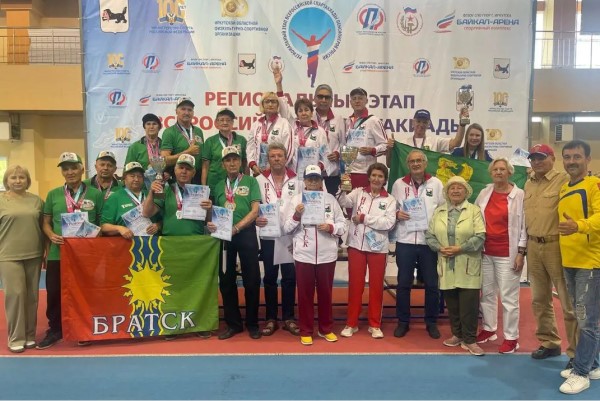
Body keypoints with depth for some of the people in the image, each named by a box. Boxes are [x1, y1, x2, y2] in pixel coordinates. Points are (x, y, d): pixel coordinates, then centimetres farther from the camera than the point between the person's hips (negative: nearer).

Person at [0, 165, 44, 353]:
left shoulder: (36, 200, 9)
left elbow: (43, 225, 13)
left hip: (34, 255, 3)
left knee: (31, 296, 8)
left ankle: (30, 335, 19)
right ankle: (16, 338, 7)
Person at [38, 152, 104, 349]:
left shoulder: (95, 194, 1)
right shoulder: (53, 194, 7)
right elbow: (46, 222, 10)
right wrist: (52, 235, -9)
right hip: (58, 252, 2)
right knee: (54, 292, 7)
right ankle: (54, 330, 26)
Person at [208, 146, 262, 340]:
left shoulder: (251, 181, 4)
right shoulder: (219, 186, 14)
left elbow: (255, 210, -5)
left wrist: (236, 228, -15)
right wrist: (212, 224, -9)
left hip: (246, 233, -3)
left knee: (251, 279, 1)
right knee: (226, 280, 8)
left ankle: (252, 323, 16)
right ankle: (233, 323, 20)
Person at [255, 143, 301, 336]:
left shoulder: (295, 180, 5)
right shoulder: (260, 180, 4)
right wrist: (255, 219, -15)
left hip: (291, 235, 0)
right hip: (268, 235, 0)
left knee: (289, 277, 6)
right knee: (270, 278, 8)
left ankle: (288, 318, 18)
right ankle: (271, 318, 18)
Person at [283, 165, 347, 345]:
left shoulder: (330, 199, 4)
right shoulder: (296, 199, 2)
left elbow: (343, 225, 4)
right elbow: (286, 229, 0)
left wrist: (331, 227, -15)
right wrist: (296, 215, -16)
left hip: (327, 255, 1)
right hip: (303, 255, -1)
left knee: (325, 293, 13)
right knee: (305, 294, 8)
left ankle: (326, 329, 28)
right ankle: (306, 331, 21)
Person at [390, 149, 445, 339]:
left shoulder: (436, 183, 4)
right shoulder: (399, 184, 5)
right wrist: (396, 214, -11)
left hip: (430, 241, 0)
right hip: (405, 241, 0)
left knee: (432, 284, 8)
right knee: (403, 283, 7)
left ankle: (431, 322, 24)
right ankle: (403, 321, 21)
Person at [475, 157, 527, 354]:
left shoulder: (519, 195, -6)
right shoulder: (484, 193, 6)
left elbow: (524, 225, -6)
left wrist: (521, 253, -9)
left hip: (507, 254, -5)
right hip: (485, 252, 5)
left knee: (509, 296, 0)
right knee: (487, 293, 14)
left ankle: (511, 337, 11)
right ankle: (488, 329, 29)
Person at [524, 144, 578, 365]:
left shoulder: (564, 180, -8)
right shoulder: (528, 184, 13)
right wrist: (523, 247, 17)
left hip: (556, 246, -7)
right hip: (533, 246, 7)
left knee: (568, 301, -1)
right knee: (539, 299, 15)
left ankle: (576, 352, 11)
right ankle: (549, 342, 30)